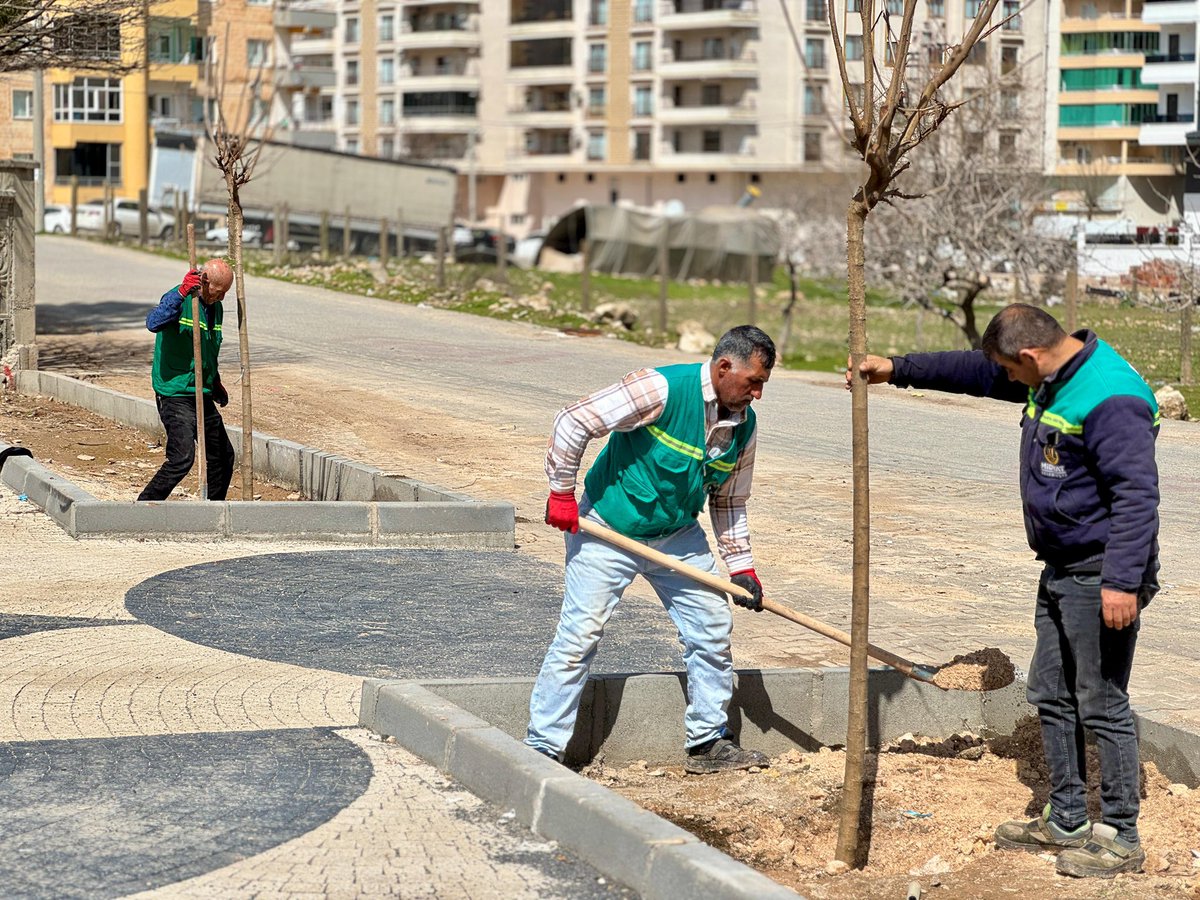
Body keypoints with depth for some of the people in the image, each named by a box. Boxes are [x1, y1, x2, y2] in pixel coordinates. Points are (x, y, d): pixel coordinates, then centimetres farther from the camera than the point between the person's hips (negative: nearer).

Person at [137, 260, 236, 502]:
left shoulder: (214, 306, 11)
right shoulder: (179, 300, -14)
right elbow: (154, 323, -36)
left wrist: (215, 383, 29)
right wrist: (182, 292, -41)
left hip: (203, 396, 9)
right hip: (175, 394, -9)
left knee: (223, 456, 13)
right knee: (182, 458, -19)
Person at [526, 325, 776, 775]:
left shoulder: (744, 426, -3)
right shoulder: (663, 389, -25)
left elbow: (729, 501, 10)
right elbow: (574, 421, -23)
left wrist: (740, 566, 2)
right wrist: (562, 492, -18)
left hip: (679, 537, 7)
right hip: (608, 532, -7)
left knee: (712, 628, 5)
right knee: (580, 634, -9)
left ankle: (708, 742, 19)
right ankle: (541, 748, -2)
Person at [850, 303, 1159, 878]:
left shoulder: (1110, 400, -22)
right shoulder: (1053, 379, 9)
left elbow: (1136, 494, -26)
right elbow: (978, 372, 24)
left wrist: (1123, 581, -29)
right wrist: (899, 370, 27)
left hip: (1100, 579, -10)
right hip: (1061, 572, 10)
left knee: (1102, 705, -4)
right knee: (1051, 696, 15)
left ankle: (1121, 837, 5)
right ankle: (1066, 823, 24)